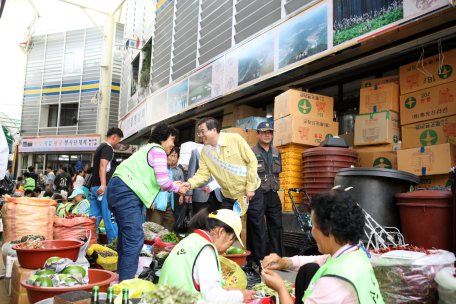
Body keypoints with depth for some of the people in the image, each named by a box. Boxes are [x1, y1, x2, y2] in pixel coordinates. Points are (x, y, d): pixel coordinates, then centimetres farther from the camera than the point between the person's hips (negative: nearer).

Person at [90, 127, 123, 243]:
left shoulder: (100, 147, 23)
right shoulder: (108, 147, -8)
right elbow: (103, 166, -22)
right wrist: (103, 184, -31)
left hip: (95, 187, 10)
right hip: (105, 188, -10)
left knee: (94, 216, 10)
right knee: (110, 217, -4)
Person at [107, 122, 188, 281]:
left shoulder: (148, 149, 26)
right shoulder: (158, 151, -5)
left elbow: (154, 182, 23)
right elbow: (163, 181, -13)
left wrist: (173, 185, 19)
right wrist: (178, 189, 4)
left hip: (118, 190, 11)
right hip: (126, 192, -11)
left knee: (126, 235, 17)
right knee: (135, 238, -11)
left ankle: (122, 276, 27)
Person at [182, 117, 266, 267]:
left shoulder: (234, 139, -16)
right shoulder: (205, 152, -3)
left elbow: (252, 161, -14)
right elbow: (203, 174, -8)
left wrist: (250, 188, -15)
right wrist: (190, 183, -29)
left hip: (251, 191, -3)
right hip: (229, 196, 4)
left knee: (257, 226, 4)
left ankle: (258, 260, 20)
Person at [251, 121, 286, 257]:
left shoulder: (276, 152, 14)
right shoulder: (251, 152, -4)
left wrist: (274, 187, 15)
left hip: (273, 195, 5)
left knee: (277, 227, 8)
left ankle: (279, 257, 17)